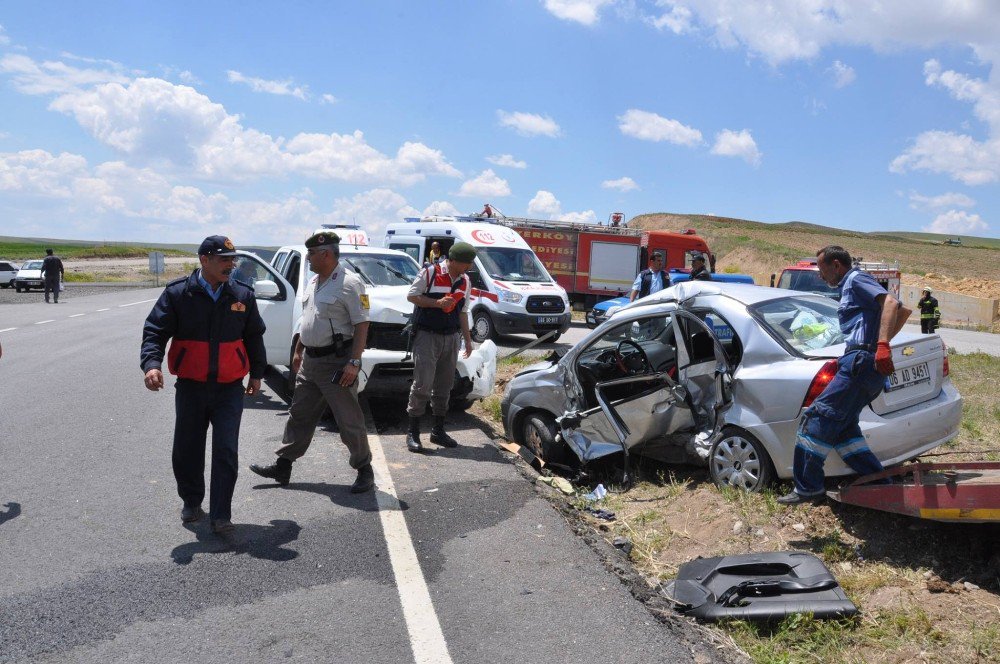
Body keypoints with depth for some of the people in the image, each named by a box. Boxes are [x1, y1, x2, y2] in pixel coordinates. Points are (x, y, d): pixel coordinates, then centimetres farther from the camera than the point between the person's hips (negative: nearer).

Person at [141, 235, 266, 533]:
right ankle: (191, 502, 33)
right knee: (187, 451, 11)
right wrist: (151, 364, -23)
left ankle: (221, 516, 3)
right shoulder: (177, 293, -4)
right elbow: (155, 331, -7)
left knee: (226, 452, -4)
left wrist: (256, 373, 16)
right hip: (191, 388, 0)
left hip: (229, 388, 1)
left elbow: (254, 337, 14)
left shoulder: (243, 295, 4)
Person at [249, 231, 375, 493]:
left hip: (336, 362, -8)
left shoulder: (349, 283, -15)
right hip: (310, 361, 9)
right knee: (299, 415, 14)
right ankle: (282, 467, 24)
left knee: (349, 420, 0)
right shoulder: (314, 282, 12)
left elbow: (361, 325, -18)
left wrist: (354, 362, -23)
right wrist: (298, 351, 21)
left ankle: (364, 470, 14)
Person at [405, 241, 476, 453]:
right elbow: (412, 296, -6)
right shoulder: (429, 273, -8)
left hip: (451, 338, 6)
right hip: (427, 336, -6)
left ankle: (438, 431, 21)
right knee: (423, 384, -9)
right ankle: (413, 433, -1)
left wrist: (468, 339, 16)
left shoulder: (465, 281, 11)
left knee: (444, 386, 11)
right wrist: (437, 303, -18)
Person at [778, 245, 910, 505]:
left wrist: (882, 344, -31)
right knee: (842, 427, 13)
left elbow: (890, 302, -20)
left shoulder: (856, 280, -2)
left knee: (818, 418, -10)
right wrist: (881, 344, 22)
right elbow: (903, 310, 33)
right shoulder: (852, 286, 27)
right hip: (867, 364, 10)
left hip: (860, 362, -10)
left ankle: (808, 486, -8)